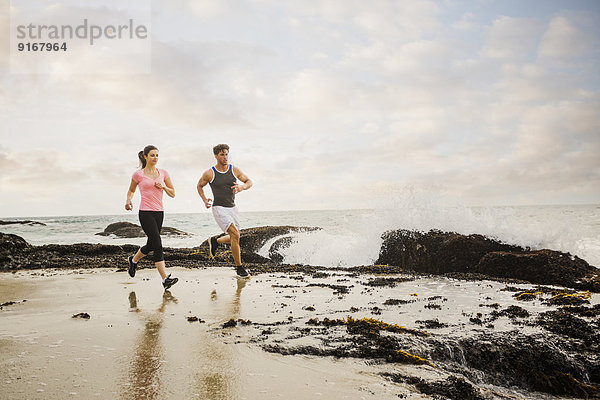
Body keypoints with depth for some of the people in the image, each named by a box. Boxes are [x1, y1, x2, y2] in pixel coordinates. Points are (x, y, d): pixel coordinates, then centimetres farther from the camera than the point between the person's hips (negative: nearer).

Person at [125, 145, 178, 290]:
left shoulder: (163, 173, 10)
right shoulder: (138, 174, 1)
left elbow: (172, 194, 13)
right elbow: (131, 190, 16)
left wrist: (163, 186, -6)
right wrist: (128, 201, -4)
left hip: (159, 212, 5)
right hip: (146, 212, -5)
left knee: (151, 245, 15)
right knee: (158, 245, -14)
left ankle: (133, 260, 46)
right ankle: (165, 278, -15)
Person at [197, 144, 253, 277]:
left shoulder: (234, 170, 1)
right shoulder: (209, 173, -7)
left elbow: (249, 182, 7)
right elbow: (199, 186, 10)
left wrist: (242, 187, -16)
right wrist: (205, 200, -5)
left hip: (232, 208, 6)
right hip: (218, 208, -5)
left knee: (234, 238, 13)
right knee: (235, 235, -20)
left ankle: (214, 241, 42)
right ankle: (239, 268, -8)